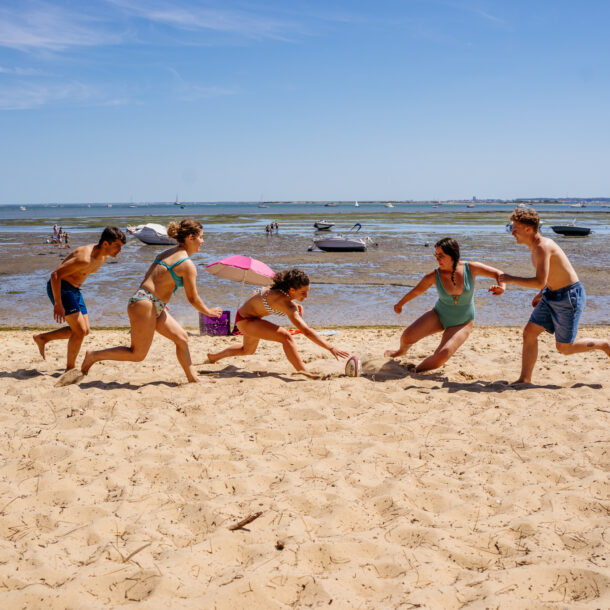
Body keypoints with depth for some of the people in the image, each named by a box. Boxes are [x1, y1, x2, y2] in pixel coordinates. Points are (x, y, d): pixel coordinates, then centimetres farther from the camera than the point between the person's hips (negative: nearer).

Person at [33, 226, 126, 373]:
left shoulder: (104, 256, -1)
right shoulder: (85, 258, -29)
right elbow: (55, 275, -28)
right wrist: (58, 304, -26)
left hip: (74, 290, 9)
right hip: (59, 288, -9)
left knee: (84, 330, 11)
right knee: (80, 330, -11)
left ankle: (42, 338, 22)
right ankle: (70, 367, 5)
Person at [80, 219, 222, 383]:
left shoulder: (167, 253, 14)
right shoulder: (188, 265, -12)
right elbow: (193, 299, -8)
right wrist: (209, 312, 9)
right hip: (145, 304, -10)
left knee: (181, 338, 12)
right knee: (138, 354, 1)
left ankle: (193, 378, 18)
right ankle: (93, 356, 9)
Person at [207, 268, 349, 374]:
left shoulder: (283, 288, -13)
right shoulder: (286, 303, -36)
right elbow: (307, 331, -42)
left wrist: (297, 308, -5)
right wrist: (331, 348, -46)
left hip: (247, 316, 10)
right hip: (245, 320, -10)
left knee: (248, 350, 34)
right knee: (285, 337, -28)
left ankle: (213, 357, 56)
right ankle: (304, 373, -29)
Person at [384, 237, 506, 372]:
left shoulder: (471, 268, -20)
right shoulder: (434, 276, -16)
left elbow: (498, 274, -8)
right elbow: (417, 290, 3)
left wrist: (502, 287, -30)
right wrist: (400, 304, 17)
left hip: (462, 324, -2)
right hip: (439, 316, 2)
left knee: (442, 356, -25)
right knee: (408, 336, -13)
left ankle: (415, 371, 3)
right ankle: (402, 351, 27)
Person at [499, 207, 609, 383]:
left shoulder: (542, 247, -25)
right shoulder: (536, 245, 5)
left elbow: (540, 281, -33)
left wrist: (511, 279, -24)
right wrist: (540, 294, 21)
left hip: (570, 296, -9)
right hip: (552, 296, 9)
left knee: (564, 347, 0)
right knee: (529, 332, 2)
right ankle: (524, 379, 8)